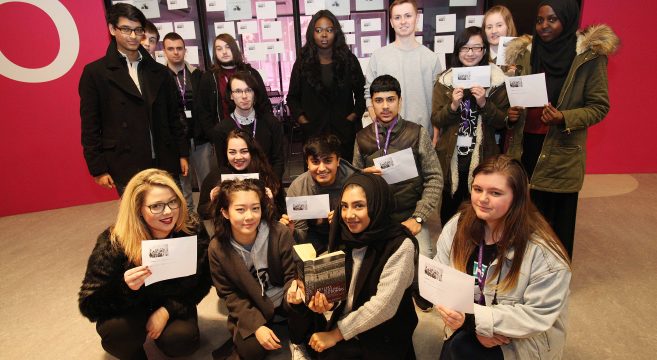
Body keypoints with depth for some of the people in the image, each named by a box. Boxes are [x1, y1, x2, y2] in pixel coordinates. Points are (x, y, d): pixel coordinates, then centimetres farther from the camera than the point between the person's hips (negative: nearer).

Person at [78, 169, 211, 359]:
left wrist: (167, 310, -19)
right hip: (127, 312, -1)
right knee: (120, 331, -32)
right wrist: (125, 288, -40)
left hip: (172, 305, 2)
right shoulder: (114, 243, -26)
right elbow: (89, 306, -21)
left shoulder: (193, 231, -21)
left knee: (182, 341, -24)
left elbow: (202, 282, -9)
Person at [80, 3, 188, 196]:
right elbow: (90, 126, 1)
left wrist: (182, 154, 10)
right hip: (125, 167, -3)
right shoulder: (95, 72, 2)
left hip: (164, 163, 3)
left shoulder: (159, 72, 12)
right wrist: (98, 168, -2)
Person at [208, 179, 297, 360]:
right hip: (250, 309, 0)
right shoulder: (217, 248, -16)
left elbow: (293, 275, -11)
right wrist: (256, 325, -19)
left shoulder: (280, 233, -20)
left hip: (282, 299, 0)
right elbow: (228, 293, -8)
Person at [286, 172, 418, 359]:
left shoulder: (400, 245, -19)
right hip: (342, 327, 4)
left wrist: (334, 334, -15)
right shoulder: (344, 238, -3)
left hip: (384, 340, -4)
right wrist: (323, 301, -23)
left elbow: (383, 306, -21)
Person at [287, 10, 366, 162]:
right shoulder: (303, 63, 5)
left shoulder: (349, 60, 6)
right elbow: (292, 97, 10)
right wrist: (300, 117, -5)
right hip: (313, 131, 0)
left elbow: (360, 92, 13)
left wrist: (356, 113, -1)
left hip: (344, 130, 1)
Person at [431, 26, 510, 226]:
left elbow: (502, 122, -1)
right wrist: (453, 105, -19)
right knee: (449, 209, 9)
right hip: (451, 157, 1)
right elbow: (436, 120, -1)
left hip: (482, 157, 0)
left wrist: (484, 104, -17)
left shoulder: (497, 80, 1)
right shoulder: (445, 80, 2)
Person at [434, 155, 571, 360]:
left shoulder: (543, 251, -20)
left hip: (522, 341, -3)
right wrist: (474, 326, -21)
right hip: (467, 328, 4)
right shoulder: (457, 226, -8)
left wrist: (475, 318, -29)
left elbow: (539, 315, -19)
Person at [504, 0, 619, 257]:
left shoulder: (590, 56, -4)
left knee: (555, 217, 4)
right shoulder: (524, 53, 7)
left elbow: (599, 106, -3)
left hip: (561, 151, -3)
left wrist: (564, 118, -20)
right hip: (525, 145, 3)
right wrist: (510, 113, -6)